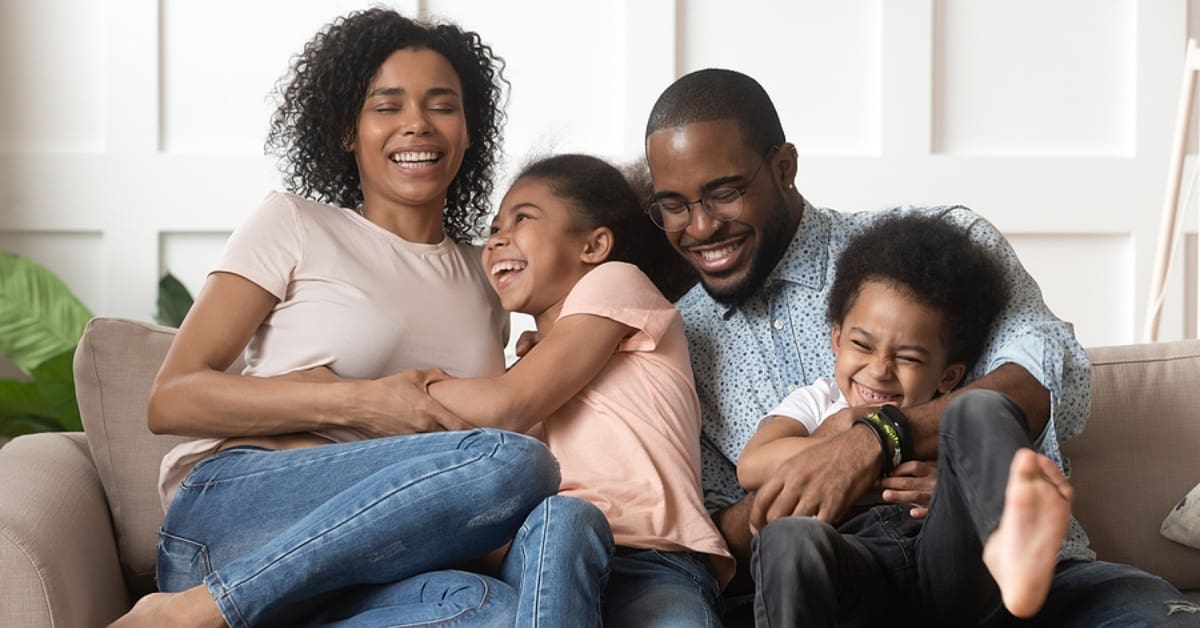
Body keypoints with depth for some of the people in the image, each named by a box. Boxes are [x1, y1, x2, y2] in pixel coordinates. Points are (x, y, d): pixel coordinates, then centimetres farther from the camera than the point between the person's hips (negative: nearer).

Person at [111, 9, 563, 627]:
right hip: (229, 509, -3)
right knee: (512, 462, -30)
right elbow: (170, 400, 0)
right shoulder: (293, 225, 9)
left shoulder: (485, 278, 23)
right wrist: (358, 402, -11)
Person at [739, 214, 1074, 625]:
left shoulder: (953, 422, 26)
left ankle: (1008, 548, -52)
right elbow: (752, 467, 2)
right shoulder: (816, 403, 24)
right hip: (859, 577, -1)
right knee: (790, 538, -37)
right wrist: (886, 439, -2)